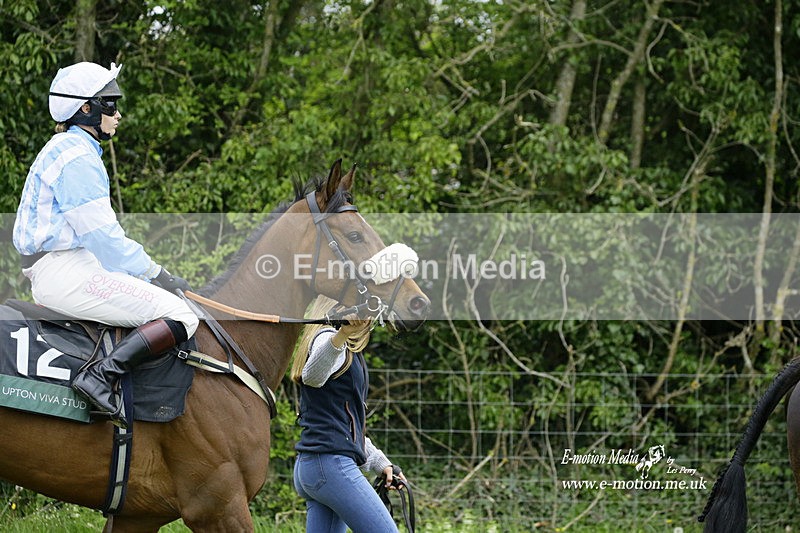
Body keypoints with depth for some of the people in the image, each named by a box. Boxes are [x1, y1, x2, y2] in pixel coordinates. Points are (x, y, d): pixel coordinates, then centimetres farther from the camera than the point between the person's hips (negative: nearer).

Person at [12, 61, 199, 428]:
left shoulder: (68, 150, 21)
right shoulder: (76, 156, -12)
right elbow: (100, 234, -18)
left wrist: (155, 272, 15)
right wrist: (153, 274, -10)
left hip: (54, 273, 11)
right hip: (66, 272, -11)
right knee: (180, 317, -17)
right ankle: (100, 376, -26)